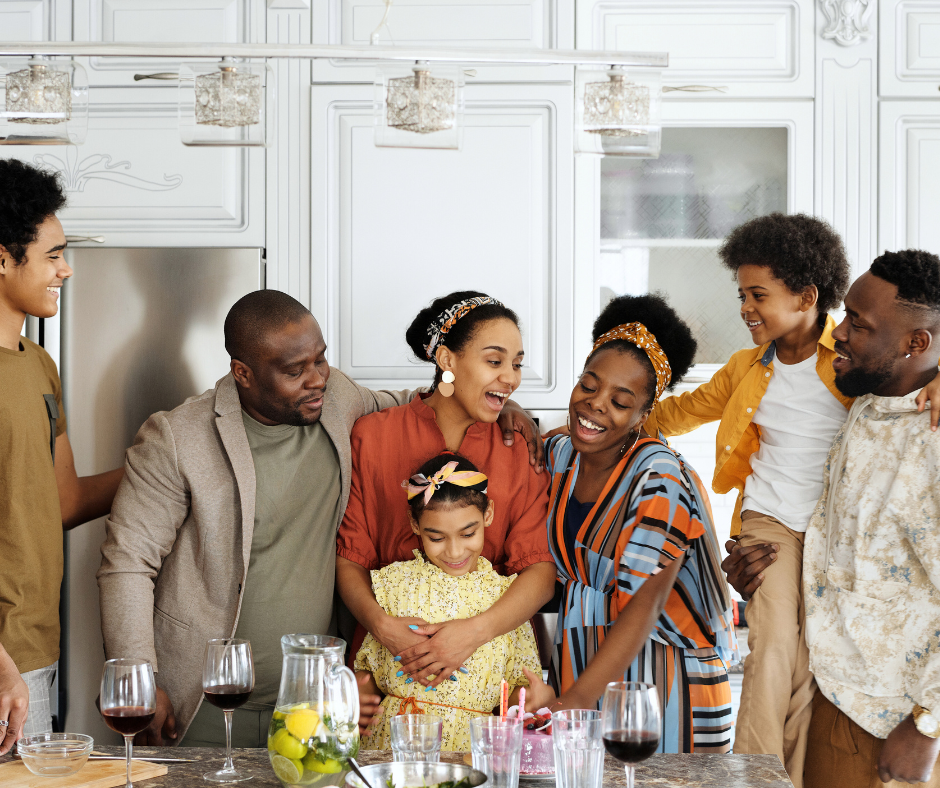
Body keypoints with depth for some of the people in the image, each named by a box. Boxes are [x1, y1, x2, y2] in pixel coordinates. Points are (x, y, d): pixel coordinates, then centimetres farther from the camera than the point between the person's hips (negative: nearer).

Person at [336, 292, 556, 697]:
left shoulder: (521, 448, 7)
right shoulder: (372, 435, 5)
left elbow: (542, 568, -1)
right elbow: (349, 556, 4)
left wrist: (476, 630, -18)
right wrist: (381, 624, -16)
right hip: (392, 659, 0)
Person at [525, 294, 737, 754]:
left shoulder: (661, 481, -20)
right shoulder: (558, 455, 0)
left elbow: (643, 606, -26)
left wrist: (572, 703, -34)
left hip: (657, 676, -6)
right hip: (578, 660, 6)